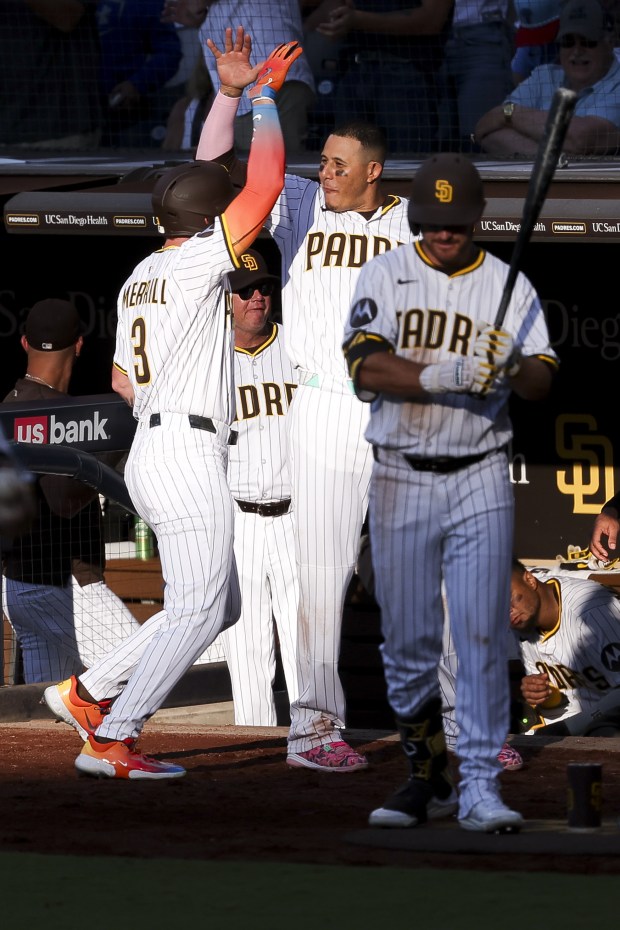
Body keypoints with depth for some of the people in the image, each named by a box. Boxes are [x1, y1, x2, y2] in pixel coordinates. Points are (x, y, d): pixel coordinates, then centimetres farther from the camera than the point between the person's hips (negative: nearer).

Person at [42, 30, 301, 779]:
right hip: (189, 451, -9)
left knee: (220, 605, 14)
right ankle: (111, 741, -11)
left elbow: (122, 380, 23)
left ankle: (87, 694, 12)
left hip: (149, 451, 9)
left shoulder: (139, 277, 16)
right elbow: (266, 182, -16)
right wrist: (263, 96, -8)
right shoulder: (198, 260, -9)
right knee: (197, 610, -8)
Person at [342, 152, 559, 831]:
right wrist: (443, 376, -28)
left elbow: (542, 383, -4)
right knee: (406, 641, 5)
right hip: (400, 478, 0)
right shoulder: (385, 276, 1)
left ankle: (479, 787, -8)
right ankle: (425, 776, 19)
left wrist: (511, 365, -27)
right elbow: (367, 368, -13)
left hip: (479, 481, 0)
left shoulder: (508, 285, 4)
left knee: (482, 636, -8)